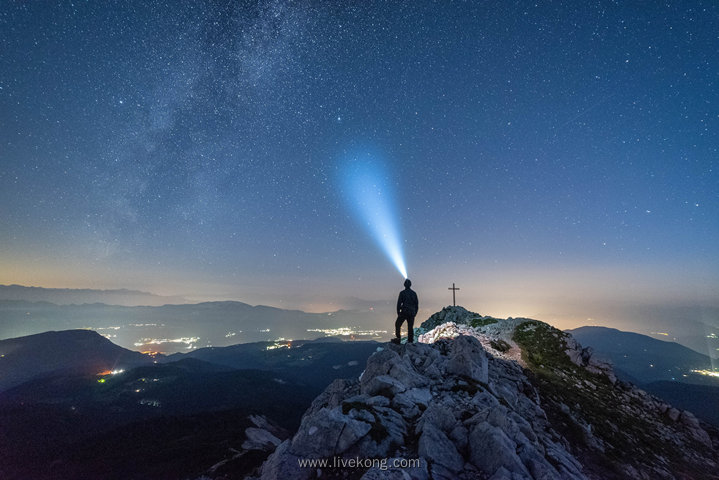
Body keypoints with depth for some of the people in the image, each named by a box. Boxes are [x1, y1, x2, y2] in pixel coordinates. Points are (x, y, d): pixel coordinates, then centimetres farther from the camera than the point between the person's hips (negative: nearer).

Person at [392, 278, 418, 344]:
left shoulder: (402, 293, -5)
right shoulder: (414, 293, 7)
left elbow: (399, 303, -7)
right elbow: (417, 304, 10)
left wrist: (398, 312, 1)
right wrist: (415, 313, 17)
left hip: (404, 312, -4)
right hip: (412, 313, 4)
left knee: (397, 324, 8)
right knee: (410, 327, 10)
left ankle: (398, 338, -3)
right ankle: (410, 341, 7)